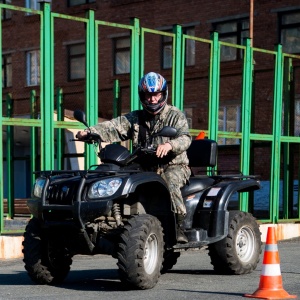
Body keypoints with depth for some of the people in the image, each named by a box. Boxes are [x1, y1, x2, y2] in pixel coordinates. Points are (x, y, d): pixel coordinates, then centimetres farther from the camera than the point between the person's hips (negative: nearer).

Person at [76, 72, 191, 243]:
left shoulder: (175, 115, 3)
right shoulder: (135, 118, 15)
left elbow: (185, 138, -14)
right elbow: (114, 127, 2)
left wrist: (170, 145, -37)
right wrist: (89, 132, -16)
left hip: (173, 165, -4)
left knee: (170, 184, -35)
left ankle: (180, 227, -28)